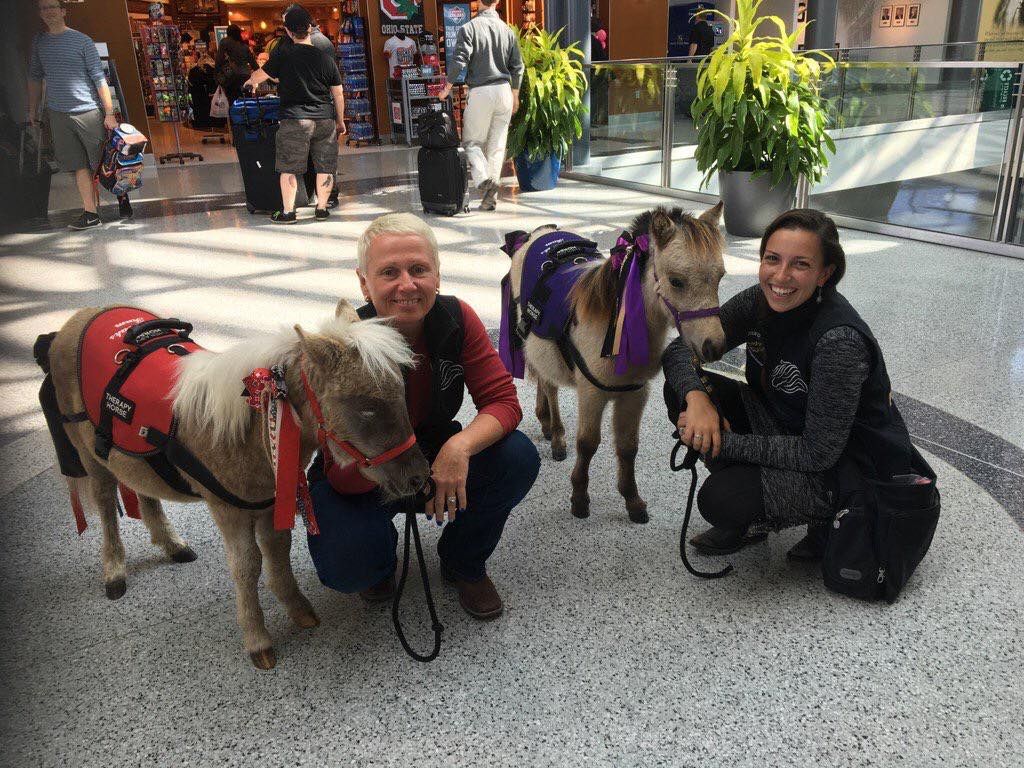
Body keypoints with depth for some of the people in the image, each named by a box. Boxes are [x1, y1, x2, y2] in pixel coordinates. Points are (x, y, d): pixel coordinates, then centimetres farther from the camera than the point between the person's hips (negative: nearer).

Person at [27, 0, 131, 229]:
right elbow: (35, 77, 19)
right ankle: (91, 213, 3)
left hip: (89, 111, -3)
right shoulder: (39, 42, 10)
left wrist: (109, 113, -10)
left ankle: (121, 195, 28)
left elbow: (99, 78, -5)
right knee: (79, 166, 2)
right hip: (58, 114, 3)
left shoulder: (82, 41, -3)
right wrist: (33, 108, 17)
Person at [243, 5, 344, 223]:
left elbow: (261, 74, 4)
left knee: (289, 168, 5)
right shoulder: (326, 59, 4)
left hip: (295, 119, -3)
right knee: (325, 167, 10)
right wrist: (340, 121, 19)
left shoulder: (283, 54, -5)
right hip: (325, 119, 3)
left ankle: (287, 212, 7)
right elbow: (338, 94, 9)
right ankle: (321, 208, 15)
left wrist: (250, 81, 27)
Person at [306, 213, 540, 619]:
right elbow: (344, 479, -26)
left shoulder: (456, 319, -17)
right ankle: (380, 545, 11)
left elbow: (503, 401, -18)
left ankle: (464, 562, 4)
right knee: (347, 565, -31)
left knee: (518, 458, -23)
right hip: (362, 479, -3)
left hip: (438, 459, 3)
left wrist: (458, 447, -39)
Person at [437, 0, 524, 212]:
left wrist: (447, 88, 0)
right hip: (504, 91, 4)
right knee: (497, 145, 8)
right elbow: (517, 67, 9)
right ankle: (490, 198, 9)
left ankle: (483, 179, -19)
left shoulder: (469, 28, -8)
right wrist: (515, 95, 21)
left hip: (480, 93, -4)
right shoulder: (507, 30, 6)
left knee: (472, 142, 8)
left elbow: (459, 61, -13)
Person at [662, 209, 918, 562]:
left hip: (852, 465, -7)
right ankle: (747, 521, 6)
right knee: (684, 387, -10)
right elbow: (680, 348, -6)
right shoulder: (759, 301, -11)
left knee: (721, 500, -28)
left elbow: (817, 453, -28)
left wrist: (725, 442, -25)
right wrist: (696, 397, -27)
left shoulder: (840, 341, -31)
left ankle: (823, 520, 3)